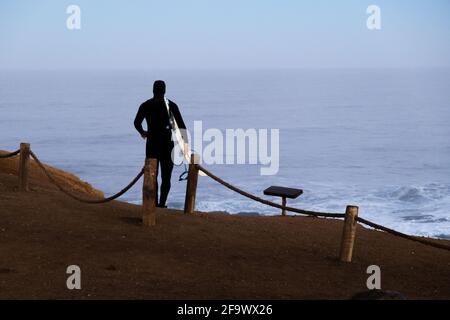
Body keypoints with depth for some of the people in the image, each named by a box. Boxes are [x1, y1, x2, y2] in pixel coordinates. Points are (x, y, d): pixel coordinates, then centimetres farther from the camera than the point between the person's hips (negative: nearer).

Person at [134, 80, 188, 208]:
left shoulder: (146, 105, 1)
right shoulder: (171, 105, -2)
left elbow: (137, 123, -4)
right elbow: (181, 125, -8)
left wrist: (142, 133, 15)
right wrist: (185, 142, -8)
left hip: (152, 143, 1)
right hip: (167, 143, -1)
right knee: (166, 176, 5)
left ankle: (154, 202, 6)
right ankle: (162, 203, -5)